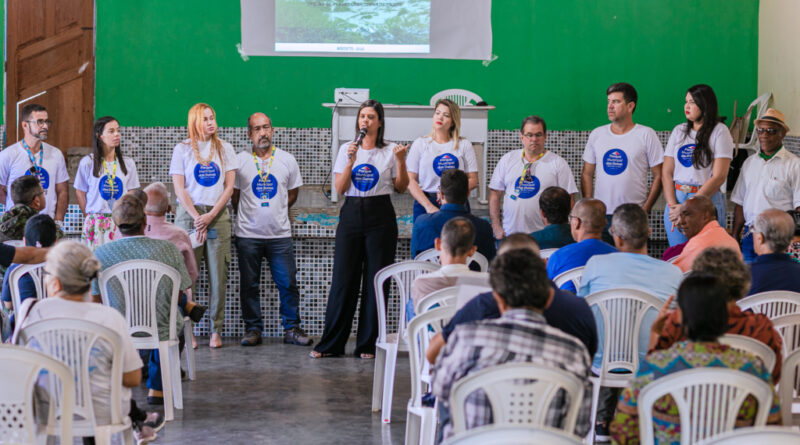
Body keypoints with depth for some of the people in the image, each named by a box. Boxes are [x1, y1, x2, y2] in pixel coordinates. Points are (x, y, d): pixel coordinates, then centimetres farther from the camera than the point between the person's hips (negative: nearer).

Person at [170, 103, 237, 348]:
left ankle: (216, 330, 4)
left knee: (218, 275, -1)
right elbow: (179, 188, 1)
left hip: (218, 215, 1)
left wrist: (211, 215, -7)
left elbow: (229, 186, 5)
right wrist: (196, 217, -9)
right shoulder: (182, 149, 6)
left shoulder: (224, 149, 10)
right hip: (189, 214, -1)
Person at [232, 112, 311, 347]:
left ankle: (291, 328, 10)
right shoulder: (239, 160, 1)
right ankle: (253, 329, 14)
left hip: (280, 233, 1)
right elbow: (234, 196, 9)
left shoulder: (287, 160, 5)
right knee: (249, 284, 4)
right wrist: (249, 215, 10)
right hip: (248, 234, -1)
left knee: (288, 283, 0)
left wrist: (275, 211, 12)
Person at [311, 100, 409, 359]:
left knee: (376, 280, -1)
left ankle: (368, 345, 7)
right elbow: (340, 189, 2)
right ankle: (330, 345, 5)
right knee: (343, 279, -1)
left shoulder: (390, 151, 4)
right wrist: (351, 161, -10)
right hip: (352, 214, 1)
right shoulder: (347, 149, 8)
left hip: (380, 216, -1)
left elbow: (401, 188, 6)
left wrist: (401, 161, -8)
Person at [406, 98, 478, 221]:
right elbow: (411, 180, 1)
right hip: (425, 203, 0)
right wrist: (428, 206, -13)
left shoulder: (464, 145, 10)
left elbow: (473, 180, 5)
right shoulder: (420, 144, 9)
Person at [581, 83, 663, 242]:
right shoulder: (597, 134, 11)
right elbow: (587, 174, 15)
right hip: (600, 215, 3)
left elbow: (658, 176, 2)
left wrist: (645, 210, -7)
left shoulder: (646, 135, 2)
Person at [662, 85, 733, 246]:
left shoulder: (719, 131, -1)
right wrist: (672, 205, -6)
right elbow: (667, 173, 10)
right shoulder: (679, 131, 14)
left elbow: (719, 177, -9)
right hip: (676, 198, 5)